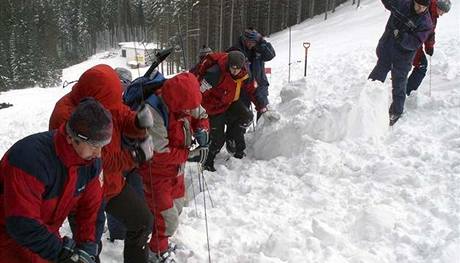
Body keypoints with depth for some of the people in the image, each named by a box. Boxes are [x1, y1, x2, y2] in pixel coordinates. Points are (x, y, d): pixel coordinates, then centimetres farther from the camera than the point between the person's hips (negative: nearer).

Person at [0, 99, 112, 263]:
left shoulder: (92, 161, -12)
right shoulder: (31, 157, -33)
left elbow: (90, 209, -4)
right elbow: (22, 224, -33)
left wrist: (87, 248, -14)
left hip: (45, 232, 6)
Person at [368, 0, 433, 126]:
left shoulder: (426, 23, -15)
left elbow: (415, 43, -22)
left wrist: (402, 37, -37)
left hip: (403, 55, -2)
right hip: (386, 48, 3)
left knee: (399, 84, 6)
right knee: (379, 72, 15)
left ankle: (396, 112, 21)